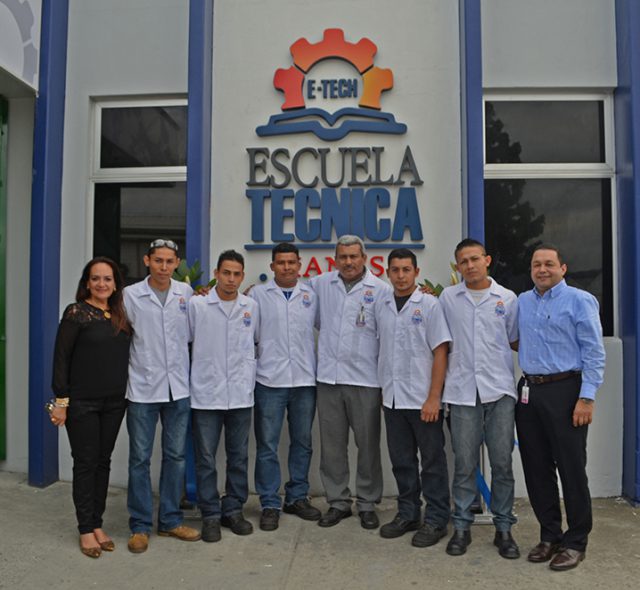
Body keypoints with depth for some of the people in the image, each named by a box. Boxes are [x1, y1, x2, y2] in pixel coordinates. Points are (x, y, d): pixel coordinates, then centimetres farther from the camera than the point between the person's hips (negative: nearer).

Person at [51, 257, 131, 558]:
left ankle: (97, 524, 23)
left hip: (114, 402, 5)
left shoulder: (121, 315, 8)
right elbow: (61, 357, -9)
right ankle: (86, 530, 16)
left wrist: (124, 394, 4)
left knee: (103, 462, 11)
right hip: (83, 402, -5)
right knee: (86, 463, 4)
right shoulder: (76, 313, -7)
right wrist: (61, 400, -12)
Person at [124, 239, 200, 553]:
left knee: (175, 456, 11)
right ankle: (140, 525, 19)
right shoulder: (131, 295, -4)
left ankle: (170, 520, 25)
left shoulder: (186, 292, 3)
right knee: (140, 458, 6)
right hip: (143, 387, -2)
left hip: (178, 386, 3)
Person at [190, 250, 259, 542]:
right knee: (205, 459, 6)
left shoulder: (251, 307, 4)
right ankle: (210, 515, 19)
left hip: (240, 394, 3)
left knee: (239, 457, 11)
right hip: (206, 393, -2)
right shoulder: (197, 305, -4)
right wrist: (202, 366, 2)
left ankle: (233, 510, 27)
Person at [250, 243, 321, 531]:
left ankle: (297, 497, 27)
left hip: (305, 380, 3)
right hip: (270, 380, -2)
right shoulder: (257, 294, 2)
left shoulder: (311, 295, 8)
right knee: (267, 445, 3)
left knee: (302, 442, 12)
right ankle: (270, 504, 15)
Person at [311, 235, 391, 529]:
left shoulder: (381, 289, -2)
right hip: (328, 376, 3)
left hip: (365, 378, -3)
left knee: (368, 444, 6)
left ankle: (367, 504, 22)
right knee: (332, 445, 11)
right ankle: (338, 501, 25)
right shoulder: (321, 284, 7)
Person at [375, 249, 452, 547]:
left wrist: (434, 398, -14)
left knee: (432, 461, 6)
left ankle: (436, 520, 18)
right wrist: (381, 388, 9)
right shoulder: (381, 305, 6)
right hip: (392, 398, 5)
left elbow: (440, 353, -9)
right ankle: (408, 514, 28)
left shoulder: (429, 304, -7)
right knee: (401, 460, 14)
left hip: (422, 399, -4)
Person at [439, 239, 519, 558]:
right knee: (464, 463, 6)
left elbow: (515, 342, 14)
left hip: (499, 388, 0)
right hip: (462, 389, 0)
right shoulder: (447, 297, 6)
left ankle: (504, 528, 19)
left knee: (502, 462, 4)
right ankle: (461, 526, 19)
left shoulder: (507, 298, 6)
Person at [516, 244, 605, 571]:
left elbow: (594, 352, -9)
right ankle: (549, 535, 24)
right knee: (536, 468, 10)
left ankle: (575, 542, 15)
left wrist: (586, 398, -15)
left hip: (565, 391, -5)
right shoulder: (522, 302, 12)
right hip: (529, 391, 6)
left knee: (571, 468, 1)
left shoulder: (580, 301, -4)